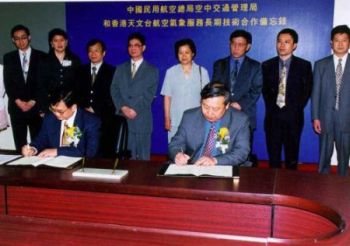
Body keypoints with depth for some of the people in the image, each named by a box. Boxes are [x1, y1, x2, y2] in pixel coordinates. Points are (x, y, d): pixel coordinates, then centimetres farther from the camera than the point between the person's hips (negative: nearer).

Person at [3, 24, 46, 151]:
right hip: (16, 106, 2)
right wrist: (18, 101, -6)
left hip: (36, 106, -2)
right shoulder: (8, 57, 11)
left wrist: (33, 101, -8)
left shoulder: (41, 56, 4)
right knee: (20, 143, 2)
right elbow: (7, 82, 6)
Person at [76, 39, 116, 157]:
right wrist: (85, 108, -4)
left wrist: (95, 109, -9)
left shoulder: (112, 71, 6)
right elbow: (77, 93, 13)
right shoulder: (81, 70, 19)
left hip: (103, 119, -3)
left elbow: (112, 96, -2)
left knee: (103, 152, -8)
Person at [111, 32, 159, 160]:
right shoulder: (120, 69, 17)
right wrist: (123, 107, -9)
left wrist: (135, 109, -14)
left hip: (141, 119, -2)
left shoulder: (152, 70, 6)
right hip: (122, 118, 2)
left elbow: (149, 95, -4)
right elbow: (114, 90, 7)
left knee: (142, 157, 2)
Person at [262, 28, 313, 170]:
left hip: (293, 117, -1)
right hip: (273, 116, 2)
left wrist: (294, 110, -3)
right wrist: (271, 108, 2)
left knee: (292, 156, 6)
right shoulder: (267, 65, 8)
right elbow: (265, 91, 11)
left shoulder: (304, 65, 2)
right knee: (273, 156, 6)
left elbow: (307, 91, 2)